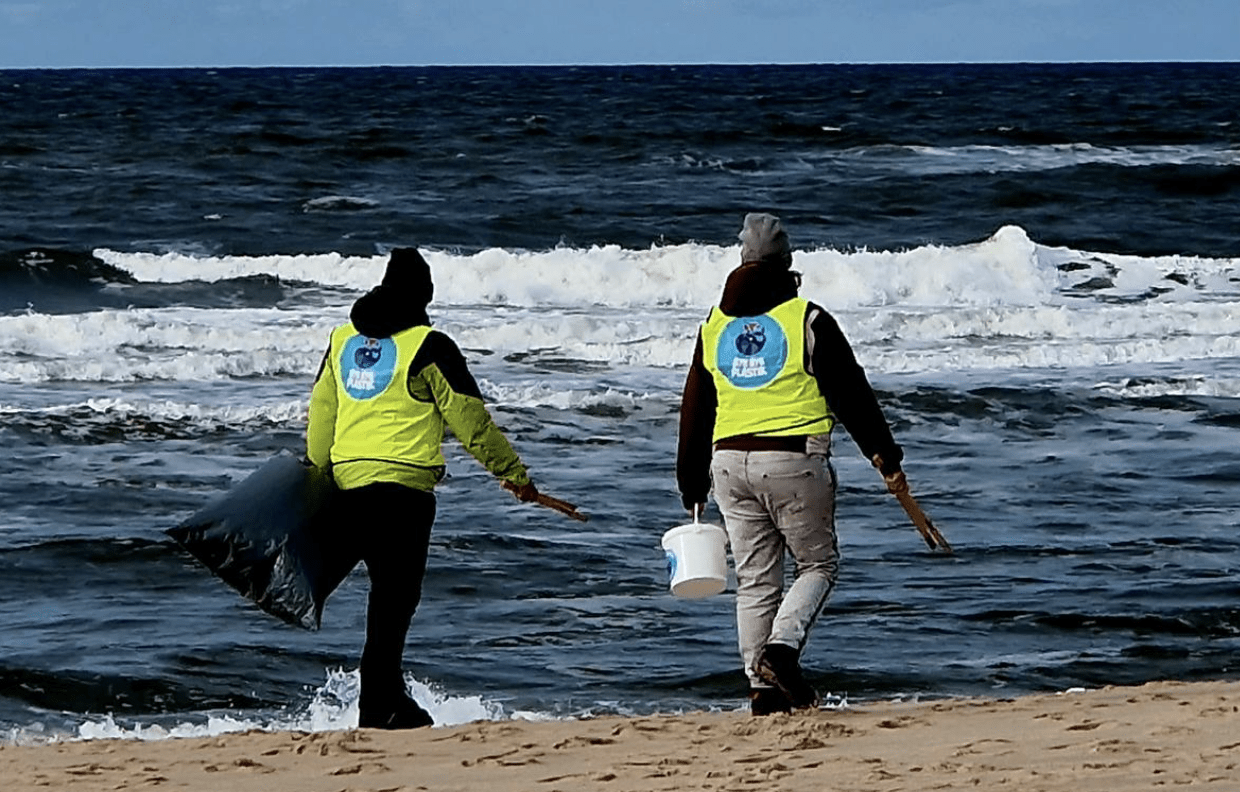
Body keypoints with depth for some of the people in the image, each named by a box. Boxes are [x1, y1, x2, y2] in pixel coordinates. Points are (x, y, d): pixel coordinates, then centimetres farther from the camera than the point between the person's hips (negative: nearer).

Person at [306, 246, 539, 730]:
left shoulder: (343, 339, 13)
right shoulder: (428, 346, -5)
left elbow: (320, 415, 18)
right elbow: (469, 419, -3)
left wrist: (317, 474, 29)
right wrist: (514, 473, 6)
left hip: (348, 479, 7)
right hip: (403, 482, -7)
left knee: (388, 591, 17)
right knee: (397, 595, -6)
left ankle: (391, 702, 21)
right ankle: (378, 710, -11)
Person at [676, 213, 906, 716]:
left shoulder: (714, 326, 12)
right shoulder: (807, 320, -3)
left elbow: (694, 412, 16)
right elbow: (850, 395, -1)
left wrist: (693, 486, 23)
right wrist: (886, 457, 8)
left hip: (730, 462, 4)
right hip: (793, 459, -4)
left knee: (754, 579, 9)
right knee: (817, 564, 8)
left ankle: (763, 686, 5)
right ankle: (783, 646, -15)